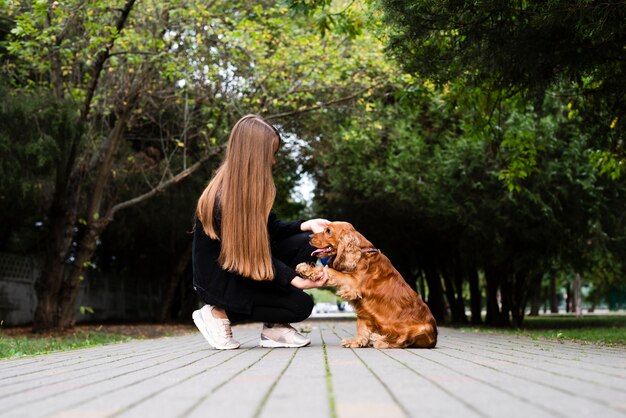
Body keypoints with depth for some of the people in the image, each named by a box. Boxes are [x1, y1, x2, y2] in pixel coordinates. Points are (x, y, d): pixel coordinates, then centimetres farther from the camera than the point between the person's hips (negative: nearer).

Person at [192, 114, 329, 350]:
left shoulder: (250, 187, -4)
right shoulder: (223, 198, -29)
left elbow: (269, 229, 5)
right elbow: (251, 255, -24)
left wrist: (306, 225, -10)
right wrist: (296, 280, -26)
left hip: (242, 263, 8)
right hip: (218, 279, -8)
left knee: (304, 244, -8)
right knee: (300, 305, -14)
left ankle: (275, 327, -3)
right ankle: (220, 314, -2)